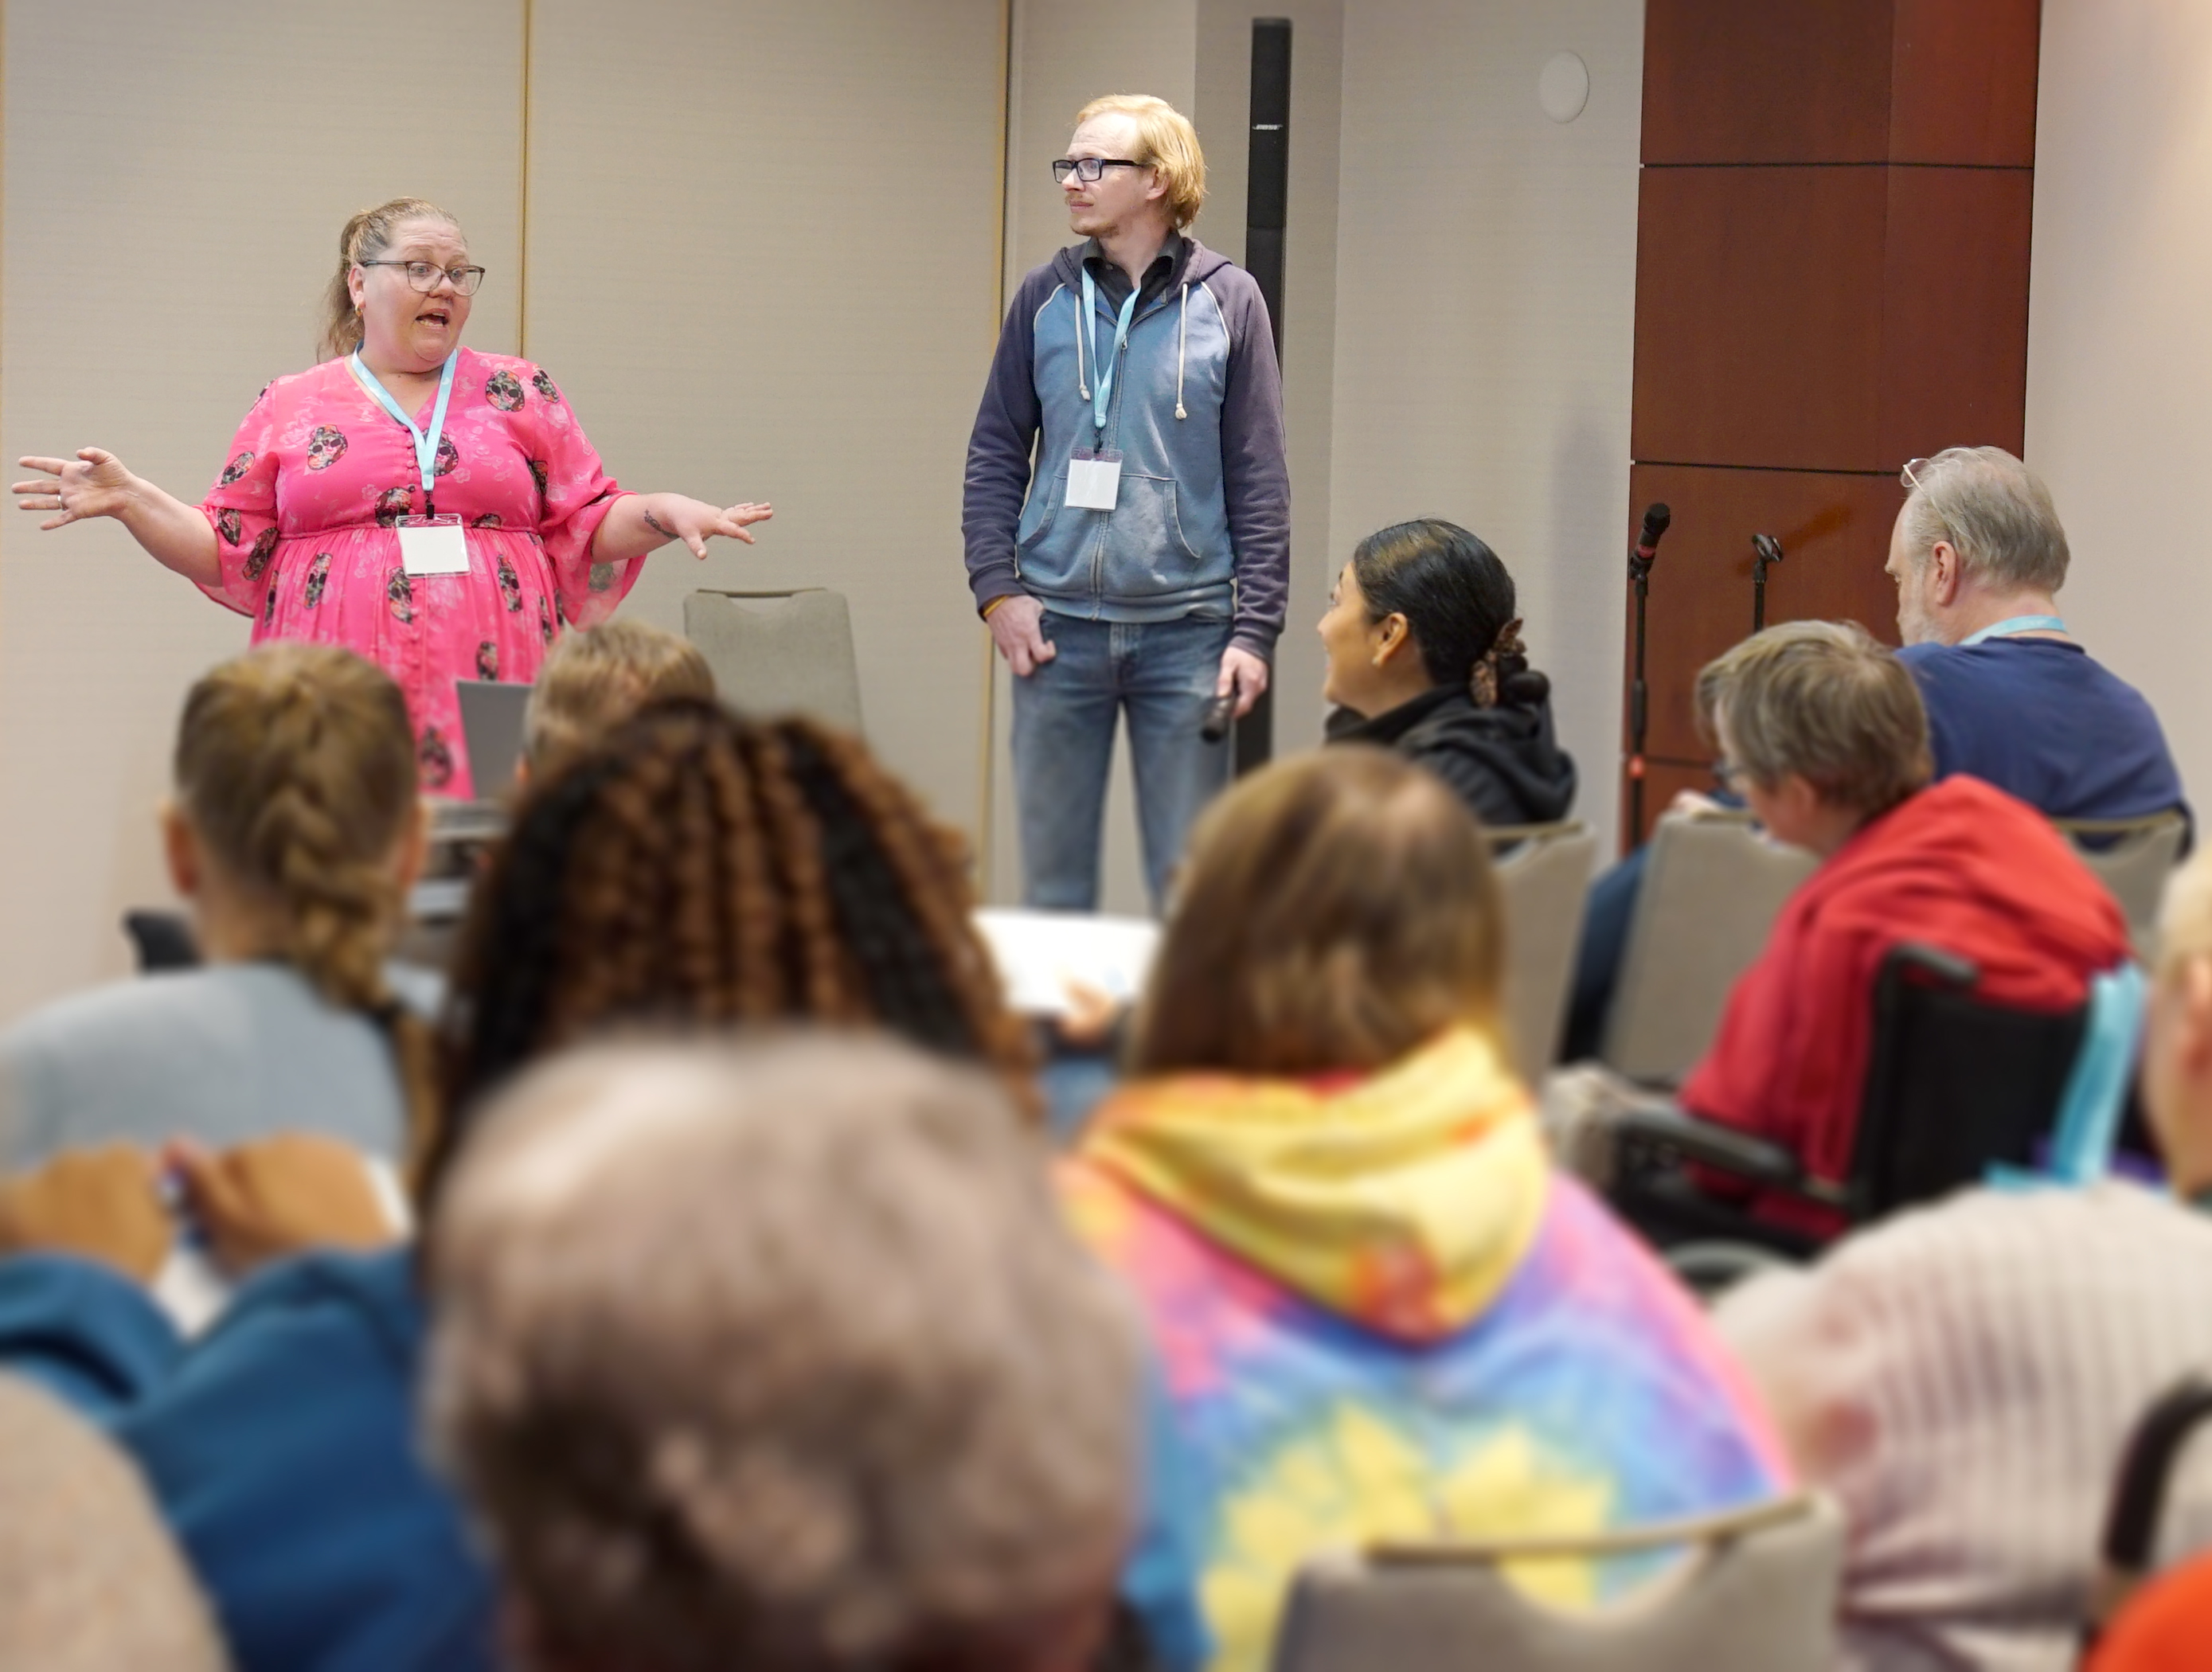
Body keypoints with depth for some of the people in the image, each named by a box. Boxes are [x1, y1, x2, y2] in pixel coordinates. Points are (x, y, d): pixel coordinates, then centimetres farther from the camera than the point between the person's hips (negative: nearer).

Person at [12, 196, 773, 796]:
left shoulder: (521, 394, 14)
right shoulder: (291, 407, 13)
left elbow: (585, 529, 14)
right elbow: (232, 552, 14)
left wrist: (664, 514, -4)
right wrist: (129, 499, 3)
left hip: (485, 709, 0)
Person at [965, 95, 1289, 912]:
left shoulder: (1226, 300, 0)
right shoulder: (1046, 298, 5)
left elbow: (1259, 478, -1)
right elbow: (995, 453, 8)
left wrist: (1255, 629, -6)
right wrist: (997, 588, -3)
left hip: (1186, 628, -2)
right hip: (1057, 628, 2)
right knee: (1052, 872, 9)